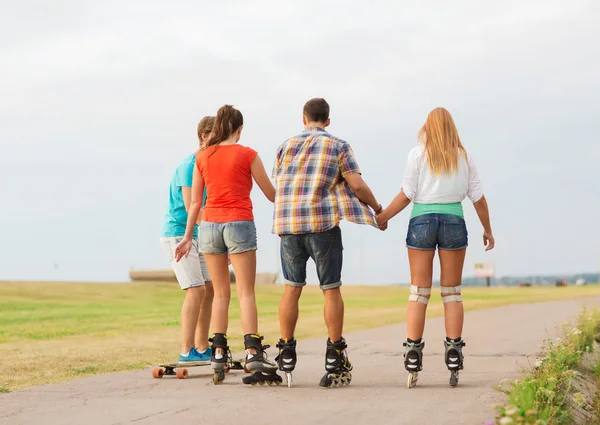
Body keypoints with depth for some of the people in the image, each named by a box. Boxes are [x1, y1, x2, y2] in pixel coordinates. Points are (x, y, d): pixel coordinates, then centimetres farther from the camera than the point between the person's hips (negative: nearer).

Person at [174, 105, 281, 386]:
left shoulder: (203, 157, 8)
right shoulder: (247, 155, -2)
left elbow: (194, 202, 9)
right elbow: (271, 194, 5)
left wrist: (188, 237, 14)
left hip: (209, 225, 4)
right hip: (239, 224, -4)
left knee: (221, 293, 11)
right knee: (246, 292, -4)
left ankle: (219, 353, 5)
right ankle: (253, 352, -14)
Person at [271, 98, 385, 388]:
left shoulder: (286, 146, 13)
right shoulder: (338, 146, 4)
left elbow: (277, 189, 14)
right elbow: (357, 185, -4)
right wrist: (377, 208, 11)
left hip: (287, 223, 3)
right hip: (323, 223, -3)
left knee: (292, 287, 11)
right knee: (331, 289, 3)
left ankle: (286, 356, 9)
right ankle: (334, 359, 2)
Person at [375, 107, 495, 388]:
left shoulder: (418, 154, 0)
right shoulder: (463, 157, 7)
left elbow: (406, 195, -4)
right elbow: (478, 197, 8)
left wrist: (383, 217, 7)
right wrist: (487, 229, 19)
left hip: (422, 221, -1)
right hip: (454, 222, 1)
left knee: (419, 291, 2)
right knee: (452, 292, 8)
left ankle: (413, 357, -3)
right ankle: (453, 356, 2)